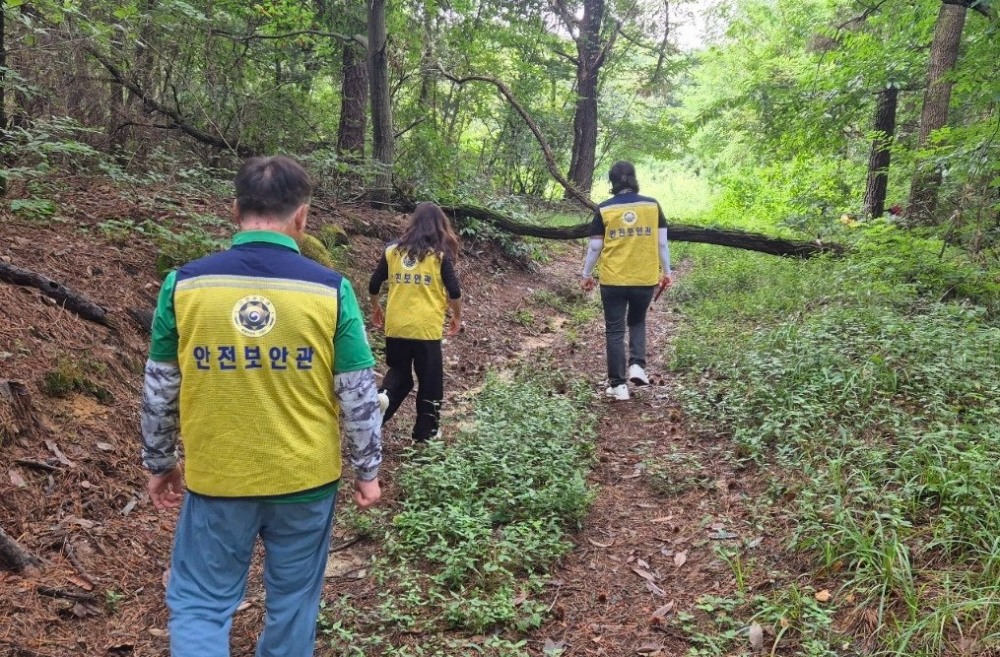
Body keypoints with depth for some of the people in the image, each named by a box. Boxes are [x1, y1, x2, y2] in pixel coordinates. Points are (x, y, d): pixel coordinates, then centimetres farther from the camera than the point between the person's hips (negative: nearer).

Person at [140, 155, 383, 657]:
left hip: (215, 480, 0)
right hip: (306, 480, 0)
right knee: (292, 603, 20)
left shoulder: (184, 285, -8)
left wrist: (159, 464, 16)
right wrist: (367, 471, 7)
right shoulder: (330, 290, -12)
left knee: (199, 604, 17)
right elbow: (360, 396, -7)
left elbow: (160, 391, 1)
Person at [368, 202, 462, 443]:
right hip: (427, 328, -3)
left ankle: (384, 396, -10)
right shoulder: (440, 254, -4)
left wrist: (376, 309, 25)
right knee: (430, 381, 11)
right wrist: (457, 316, 11)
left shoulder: (393, 250, 4)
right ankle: (425, 433, 17)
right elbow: (454, 291, -6)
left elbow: (374, 285, 8)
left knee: (399, 372, 20)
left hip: (396, 326, 3)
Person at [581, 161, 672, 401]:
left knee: (615, 330, 8)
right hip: (646, 278, 2)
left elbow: (595, 247, -1)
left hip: (613, 280, -2)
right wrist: (666, 272, 14)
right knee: (637, 321, 25)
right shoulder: (652, 205, -1)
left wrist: (586, 275, 11)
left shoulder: (604, 209, -4)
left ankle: (618, 384, 10)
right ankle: (637, 365, 7)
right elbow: (662, 243, 2)